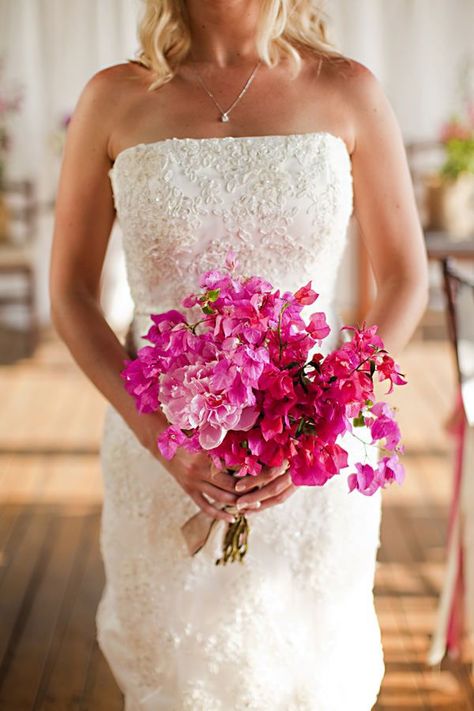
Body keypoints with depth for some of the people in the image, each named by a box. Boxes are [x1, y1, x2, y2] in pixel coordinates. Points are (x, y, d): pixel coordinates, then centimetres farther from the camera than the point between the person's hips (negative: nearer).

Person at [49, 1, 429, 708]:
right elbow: (71, 293, 0)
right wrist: (162, 437, -14)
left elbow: (405, 278, 2)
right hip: (161, 457, 0)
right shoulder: (116, 98, -2)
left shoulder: (348, 91, -2)